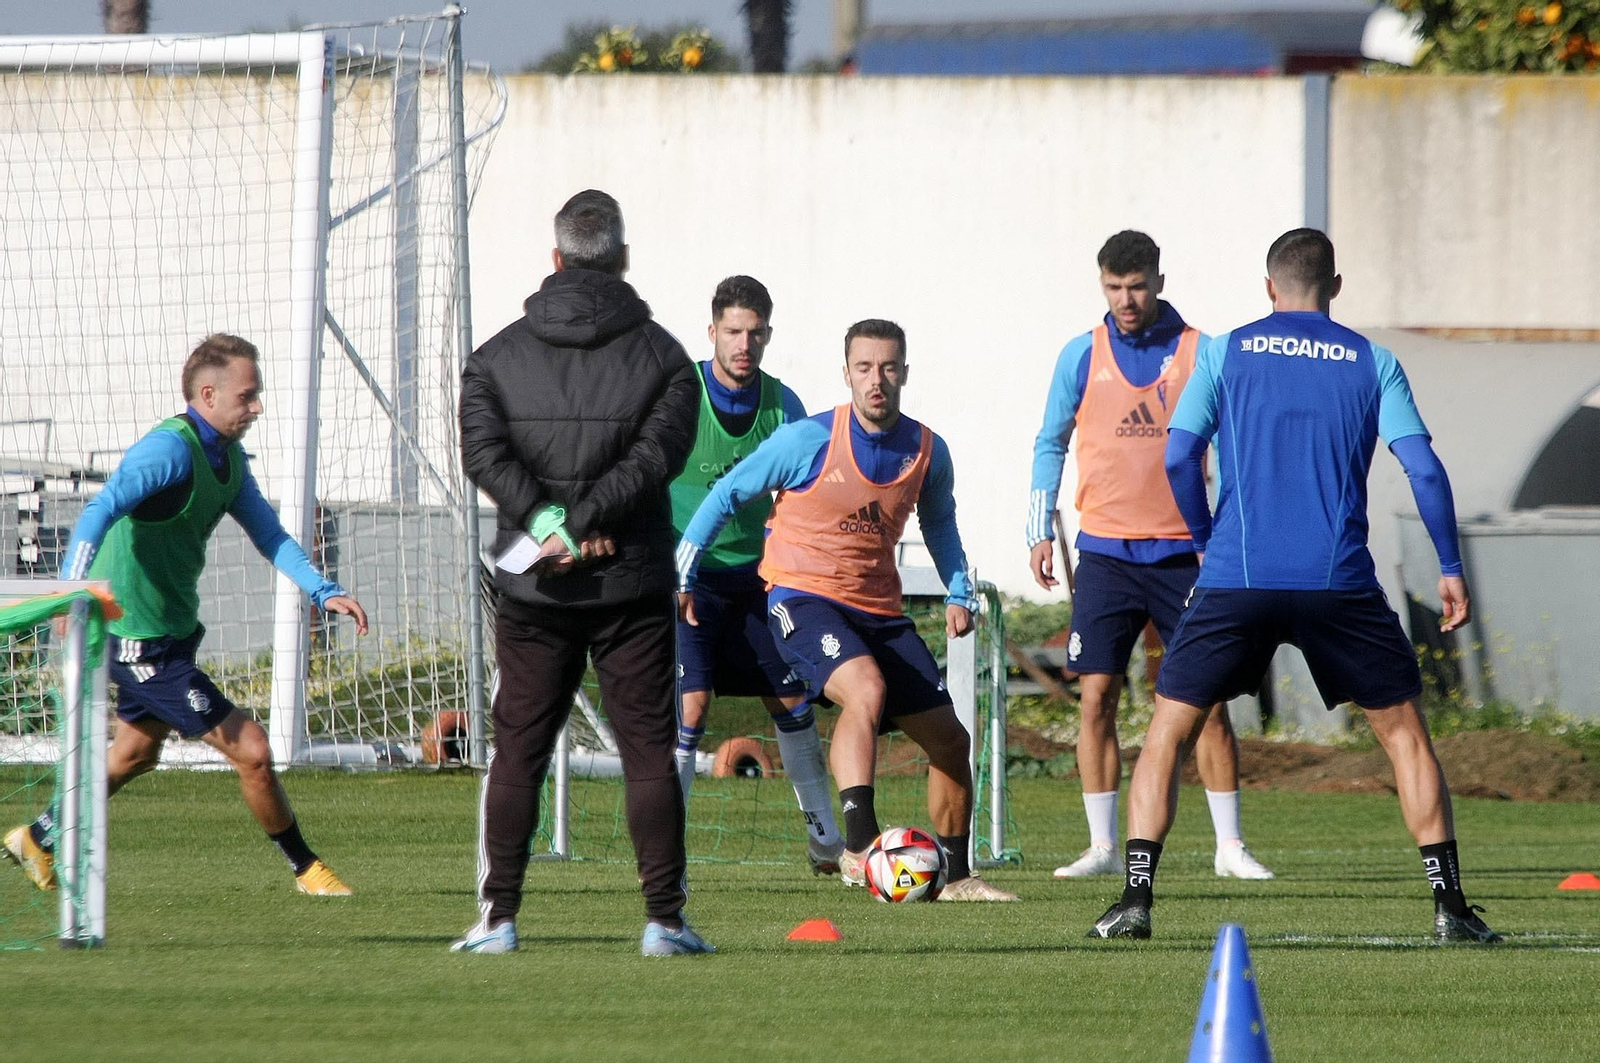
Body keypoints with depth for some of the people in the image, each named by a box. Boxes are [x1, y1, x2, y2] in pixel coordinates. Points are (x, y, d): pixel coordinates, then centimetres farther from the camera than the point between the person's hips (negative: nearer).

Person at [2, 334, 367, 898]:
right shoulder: (171, 449, -23)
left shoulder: (229, 458, 7)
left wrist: (324, 591, -1)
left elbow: (268, 534, 13)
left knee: (136, 753, 26)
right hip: (141, 636, -10)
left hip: (174, 629, 10)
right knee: (251, 750, -7)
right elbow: (102, 510, -35)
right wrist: (73, 591, -50)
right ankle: (306, 869, 8)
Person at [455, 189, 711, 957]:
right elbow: (657, 454, -13)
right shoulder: (660, 354, 1)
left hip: (533, 590, 1)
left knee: (517, 751, 7)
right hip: (633, 585, -1)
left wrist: (546, 521, -15)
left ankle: (498, 916, 3)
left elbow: (484, 452, -9)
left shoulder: (500, 354, 5)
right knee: (648, 750, 2)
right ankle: (664, 920, -2)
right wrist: (581, 523, -15)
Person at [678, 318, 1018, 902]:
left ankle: (957, 876, 21)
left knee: (949, 740, 4)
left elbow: (939, 521, 22)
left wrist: (959, 593, 11)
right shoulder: (808, 440, -13)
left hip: (879, 611, 6)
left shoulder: (928, 452, 0)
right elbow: (728, 494, -1)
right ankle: (859, 845, -39)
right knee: (867, 689, -35)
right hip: (803, 597, -6)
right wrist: (681, 575, -1)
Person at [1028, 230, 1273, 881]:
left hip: (1182, 553, -1)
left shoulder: (1199, 354, -1)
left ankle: (1229, 846, 5)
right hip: (1105, 553, 1)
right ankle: (1103, 847, 2)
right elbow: (1050, 444, 13)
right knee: (1097, 695, -5)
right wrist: (1040, 532, 6)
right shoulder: (1082, 357, 4)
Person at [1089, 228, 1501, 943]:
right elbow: (1424, 469, 0)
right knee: (1405, 735, 11)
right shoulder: (1372, 362, 8)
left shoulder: (1225, 353, 7)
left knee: (1167, 735, 10)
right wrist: (1450, 569, 7)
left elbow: (1178, 457, -1)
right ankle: (1449, 905, 3)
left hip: (1235, 580, 0)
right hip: (1339, 583, 0)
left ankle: (1135, 900, -1)